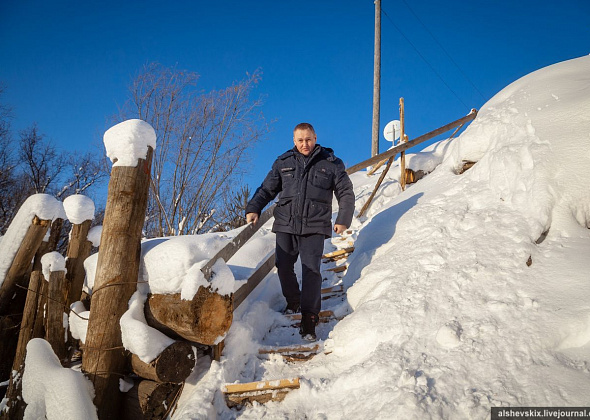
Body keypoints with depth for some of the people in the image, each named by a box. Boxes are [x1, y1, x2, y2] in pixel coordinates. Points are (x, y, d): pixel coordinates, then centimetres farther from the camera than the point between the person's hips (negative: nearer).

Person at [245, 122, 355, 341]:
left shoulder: (331, 163, 6)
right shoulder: (283, 163, 11)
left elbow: (346, 193, 10)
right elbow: (267, 189, 16)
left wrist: (343, 220, -1)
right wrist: (253, 208, 2)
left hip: (314, 227, -3)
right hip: (285, 225, 3)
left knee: (311, 271, -11)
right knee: (283, 267, 7)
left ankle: (309, 320, -5)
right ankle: (293, 302, 33)